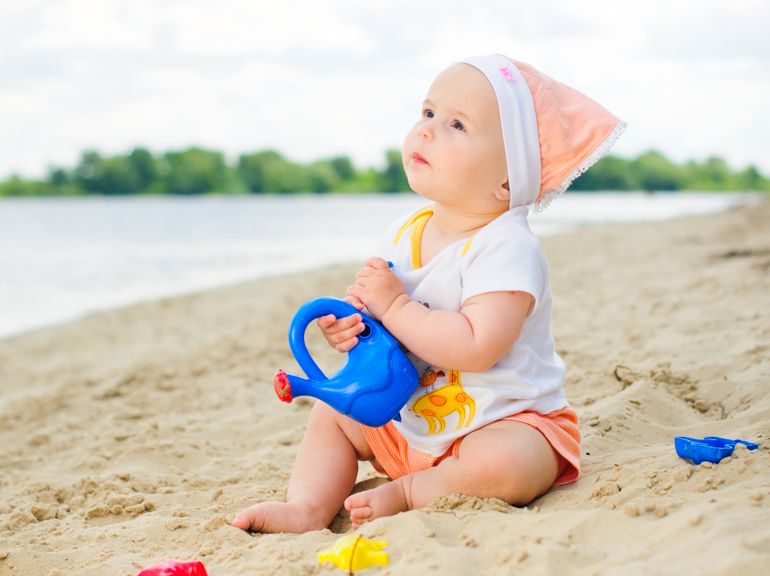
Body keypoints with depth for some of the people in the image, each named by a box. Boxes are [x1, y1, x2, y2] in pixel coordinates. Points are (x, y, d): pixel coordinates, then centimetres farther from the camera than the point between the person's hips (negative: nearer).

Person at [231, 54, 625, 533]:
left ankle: (408, 493, -12)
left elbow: (476, 347, -36)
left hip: (505, 422, -7)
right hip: (412, 419, 8)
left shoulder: (507, 248, -24)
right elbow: (388, 320, 11)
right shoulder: (404, 235, 1)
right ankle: (309, 508, -7)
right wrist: (353, 326, -13)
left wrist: (395, 307, -28)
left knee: (501, 466, -36)